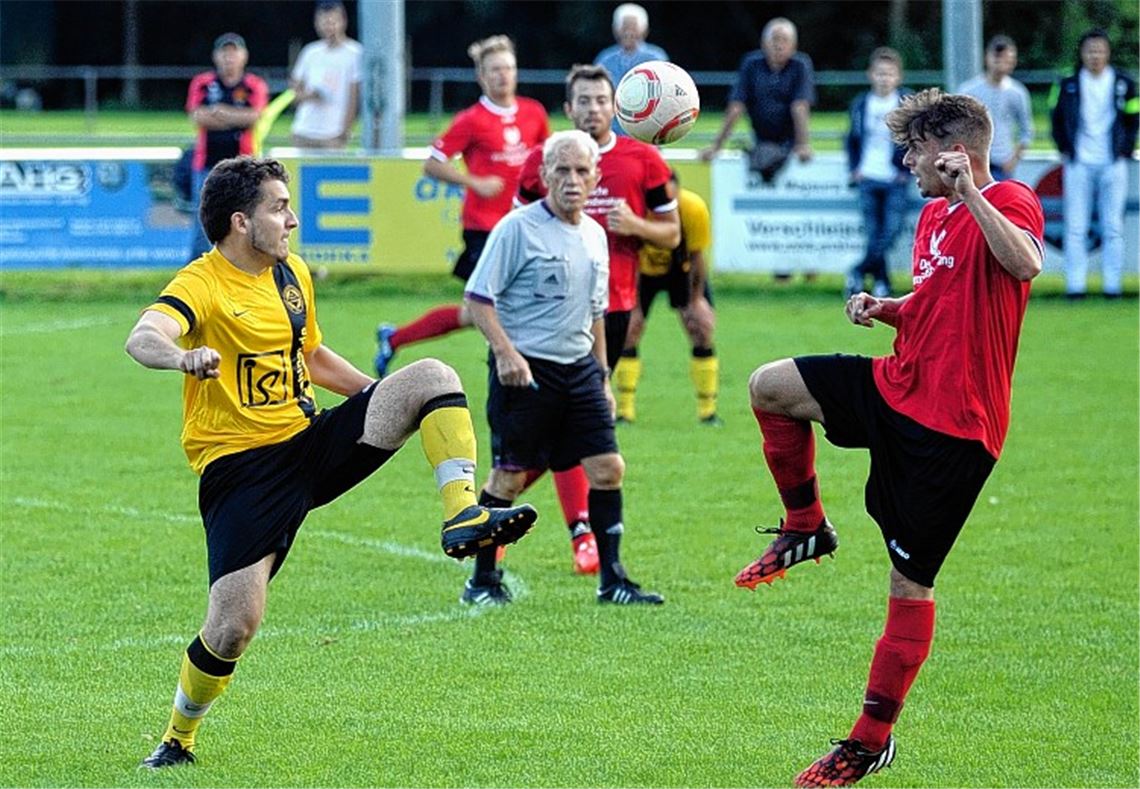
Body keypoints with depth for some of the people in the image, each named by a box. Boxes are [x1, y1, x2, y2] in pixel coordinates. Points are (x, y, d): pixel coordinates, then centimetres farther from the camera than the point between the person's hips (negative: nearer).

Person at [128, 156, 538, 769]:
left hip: (312, 442, 6)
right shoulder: (203, 285, -13)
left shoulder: (292, 274, 11)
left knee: (432, 375, -11)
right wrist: (184, 356, -56)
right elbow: (143, 338, -34)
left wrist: (383, 398, 22)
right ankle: (177, 741, 12)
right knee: (233, 628, -14)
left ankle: (462, 517, -23)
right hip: (242, 467, -6)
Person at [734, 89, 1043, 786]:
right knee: (771, 386, -1)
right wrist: (886, 309, 7)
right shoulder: (933, 214, 13)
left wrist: (971, 194, -35)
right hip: (898, 388, 8)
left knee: (911, 582, -1)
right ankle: (806, 530, 17)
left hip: (953, 426, -8)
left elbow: (1026, 264, -36)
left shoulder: (1009, 203, -13)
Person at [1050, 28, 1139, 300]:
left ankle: (1113, 284, 6)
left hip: (1113, 164, 0)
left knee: (1113, 227, 2)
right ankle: (1075, 284, 0)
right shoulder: (1068, 84, 2)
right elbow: (1057, 118, 10)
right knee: (1076, 227, -2)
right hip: (1079, 164, 0)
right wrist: (1065, 151, 2)